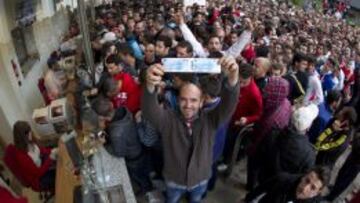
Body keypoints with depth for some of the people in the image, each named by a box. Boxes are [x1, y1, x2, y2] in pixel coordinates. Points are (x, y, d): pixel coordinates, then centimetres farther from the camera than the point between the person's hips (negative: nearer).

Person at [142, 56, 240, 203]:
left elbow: (228, 105, -37)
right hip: (174, 179, -1)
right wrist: (150, 86, -66)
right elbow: (150, 111, -42)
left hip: (200, 179, 1)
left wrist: (233, 80, -60)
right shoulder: (168, 119, -24)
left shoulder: (210, 120, -21)